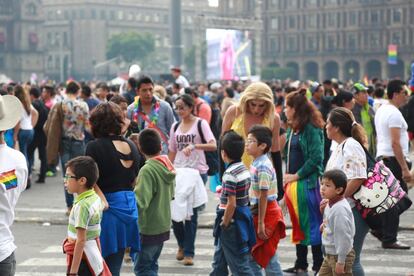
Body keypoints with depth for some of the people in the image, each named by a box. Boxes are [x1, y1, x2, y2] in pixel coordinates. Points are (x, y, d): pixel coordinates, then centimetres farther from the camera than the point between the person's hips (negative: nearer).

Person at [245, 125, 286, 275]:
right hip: (256, 213, 9)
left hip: (267, 214, -9)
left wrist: (261, 223, -20)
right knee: (252, 254, 15)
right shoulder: (255, 164, 8)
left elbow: (263, 196, -21)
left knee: (268, 256, 0)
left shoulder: (262, 167, -20)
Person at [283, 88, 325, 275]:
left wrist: (296, 176, -15)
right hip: (292, 183, 8)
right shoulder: (292, 129, 12)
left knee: (312, 225, -1)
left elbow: (316, 158, -18)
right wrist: (287, 176, 5)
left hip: (307, 183, -8)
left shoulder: (312, 129, -13)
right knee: (298, 225, 14)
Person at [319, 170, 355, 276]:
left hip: (341, 255, -10)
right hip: (330, 254, 10)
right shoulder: (330, 204, 4)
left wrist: (341, 261, -24)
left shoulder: (340, 209, -25)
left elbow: (344, 237, -26)